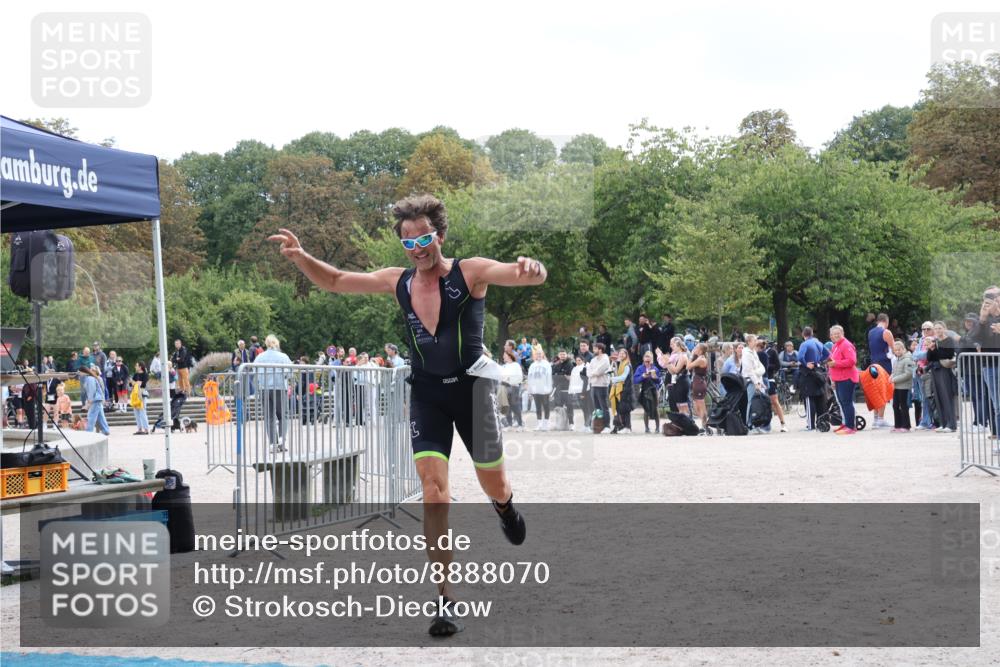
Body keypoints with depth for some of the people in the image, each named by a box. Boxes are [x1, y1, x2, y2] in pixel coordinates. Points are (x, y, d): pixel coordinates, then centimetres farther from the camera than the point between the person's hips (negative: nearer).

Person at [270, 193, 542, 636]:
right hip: (426, 394, 2)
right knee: (434, 490, -12)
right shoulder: (397, 282, 0)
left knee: (495, 487, 13)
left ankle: (504, 504, 54)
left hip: (472, 388, -2)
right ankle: (444, 598, -7)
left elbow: (531, 277, -28)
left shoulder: (470, 272, -14)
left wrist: (531, 268, -53)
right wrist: (301, 257, -7)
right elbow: (335, 282, 11)